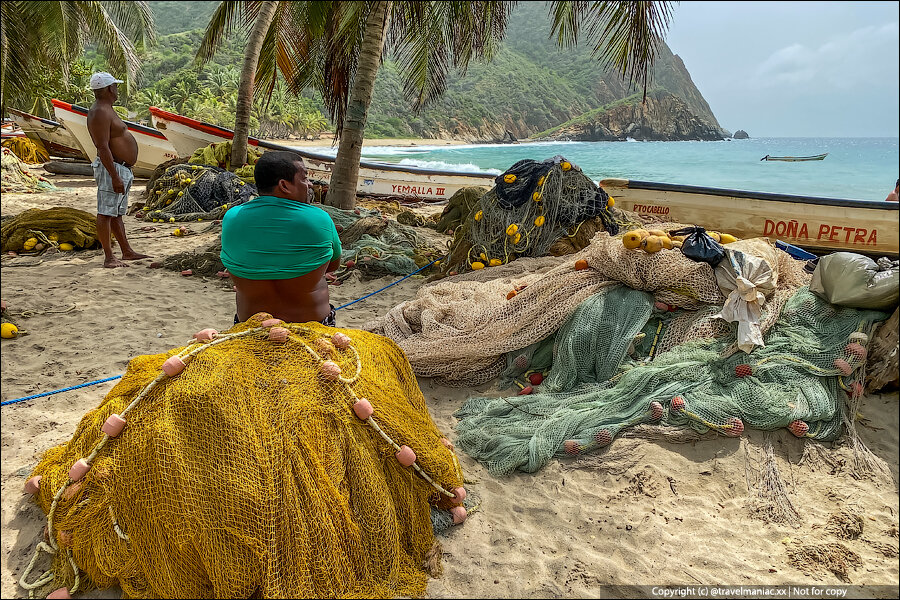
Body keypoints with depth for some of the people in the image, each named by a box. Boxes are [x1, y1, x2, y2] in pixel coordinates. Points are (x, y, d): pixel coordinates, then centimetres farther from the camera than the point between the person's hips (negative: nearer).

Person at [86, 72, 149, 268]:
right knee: (106, 213, -7)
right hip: (111, 169, -11)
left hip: (121, 169, 11)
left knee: (117, 213, 15)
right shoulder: (100, 112, -16)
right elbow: (103, 148, -22)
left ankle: (127, 252, 23)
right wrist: (115, 177, -26)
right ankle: (109, 258, -5)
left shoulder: (106, 110, 17)